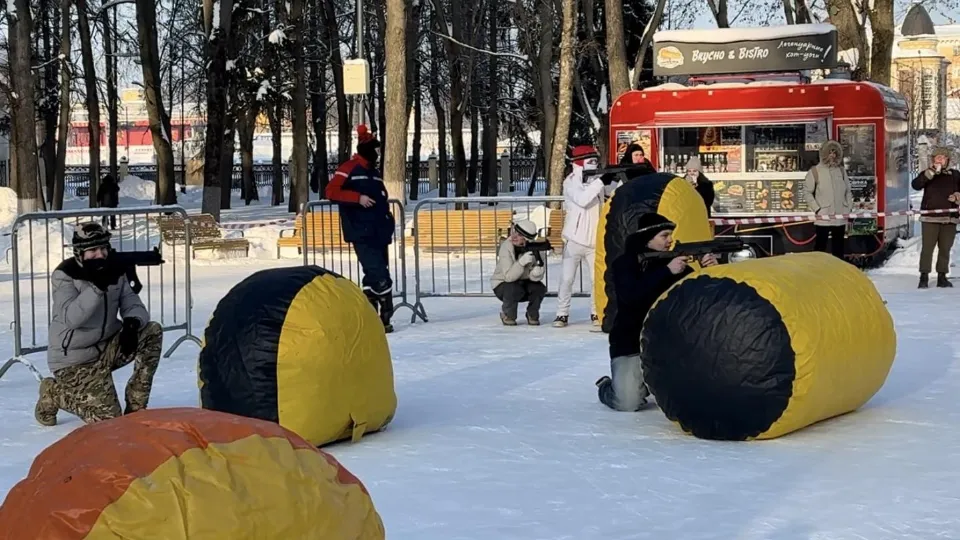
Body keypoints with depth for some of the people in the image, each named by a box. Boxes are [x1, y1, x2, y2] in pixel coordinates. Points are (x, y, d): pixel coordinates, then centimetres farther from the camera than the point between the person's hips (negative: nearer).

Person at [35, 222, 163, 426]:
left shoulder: (113, 271, 1)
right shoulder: (64, 275, -16)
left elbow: (133, 305, -4)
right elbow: (70, 318, -30)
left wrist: (132, 323, -28)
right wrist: (97, 287, -38)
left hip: (107, 347, 6)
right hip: (74, 359, -6)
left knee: (152, 332, -14)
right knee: (107, 418, -16)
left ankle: (135, 406, -5)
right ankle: (53, 393, 11)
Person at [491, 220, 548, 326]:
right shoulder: (506, 248, -25)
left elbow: (535, 277, -20)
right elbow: (509, 277, -34)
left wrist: (539, 267, -43)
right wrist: (522, 262, -46)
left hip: (524, 283, 3)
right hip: (502, 284, -3)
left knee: (539, 288, -25)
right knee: (515, 289, -34)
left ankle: (532, 315, 3)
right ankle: (507, 315, -4)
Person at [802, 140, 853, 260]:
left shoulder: (841, 171, 11)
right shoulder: (815, 171, -4)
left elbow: (848, 191, 16)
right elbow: (807, 192, -5)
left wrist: (849, 208, 6)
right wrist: (817, 209, -12)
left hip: (840, 217, 4)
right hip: (823, 217, -4)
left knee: (839, 247, 11)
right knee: (820, 246, -1)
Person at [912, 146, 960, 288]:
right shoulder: (927, 174, 4)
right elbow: (916, 185, -14)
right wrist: (932, 172, -21)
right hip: (930, 218, -3)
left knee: (945, 249, 6)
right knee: (927, 248, -6)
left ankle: (942, 276, 14)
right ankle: (924, 277, -4)